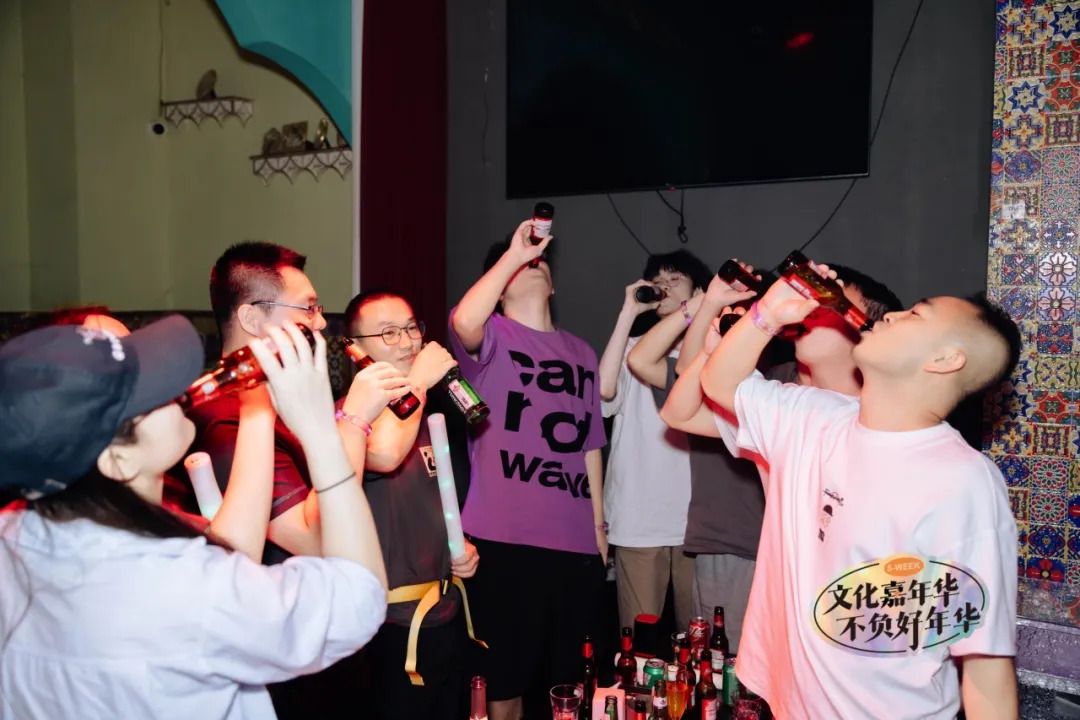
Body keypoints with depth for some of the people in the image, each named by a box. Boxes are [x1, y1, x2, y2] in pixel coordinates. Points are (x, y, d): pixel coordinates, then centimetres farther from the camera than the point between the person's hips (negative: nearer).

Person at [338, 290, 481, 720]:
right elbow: (385, 455, -38)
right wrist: (418, 379, -24)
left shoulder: (433, 409, 8)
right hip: (398, 619, -7)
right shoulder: (353, 412, -15)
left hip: (447, 608, 8)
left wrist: (463, 546, 5)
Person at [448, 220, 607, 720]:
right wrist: (513, 252, -19)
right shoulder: (491, 337, -1)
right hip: (504, 537, -5)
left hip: (575, 540, 5)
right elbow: (463, 320, -27)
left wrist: (598, 523, 14)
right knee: (505, 675, 7)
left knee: (566, 676, 17)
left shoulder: (581, 352, 14)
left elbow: (589, 444, 16)